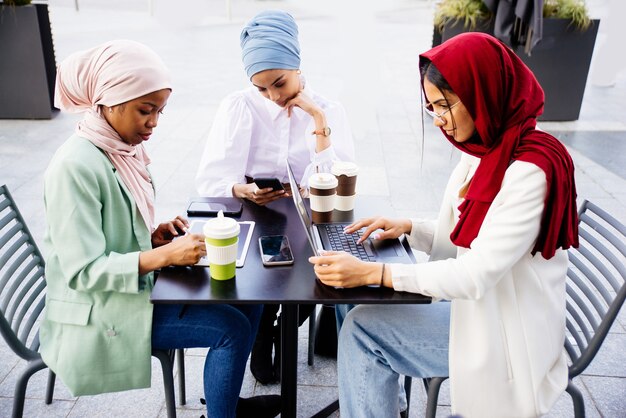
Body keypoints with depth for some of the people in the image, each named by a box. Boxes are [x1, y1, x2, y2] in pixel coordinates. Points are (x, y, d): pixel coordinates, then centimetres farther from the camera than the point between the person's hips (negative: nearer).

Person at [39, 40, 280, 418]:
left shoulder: (124, 149, 1)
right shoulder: (75, 166, -25)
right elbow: (83, 271, -25)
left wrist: (154, 234, -6)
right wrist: (165, 254, -31)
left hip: (136, 285, 8)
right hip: (99, 312, -8)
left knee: (247, 299, 3)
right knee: (233, 327, -15)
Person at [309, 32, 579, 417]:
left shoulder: (529, 170, -26)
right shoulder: (482, 153, 2)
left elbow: (476, 274, -28)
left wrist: (372, 273, -28)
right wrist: (408, 228, -5)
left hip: (507, 339, -8)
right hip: (478, 310, 8)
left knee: (363, 329, -9)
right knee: (360, 324, 0)